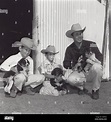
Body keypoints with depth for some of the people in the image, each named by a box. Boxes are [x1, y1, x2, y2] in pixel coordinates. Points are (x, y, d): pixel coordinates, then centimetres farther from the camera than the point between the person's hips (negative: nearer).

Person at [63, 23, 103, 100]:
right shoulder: (70, 49, 1)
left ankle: (95, 90, -8)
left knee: (97, 67, -35)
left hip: (91, 72, -1)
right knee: (70, 79, -31)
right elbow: (66, 64, 0)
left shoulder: (91, 44, -7)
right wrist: (74, 66, -21)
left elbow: (100, 59, -11)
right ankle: (81, 87, 7)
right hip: (79, 73, 1)